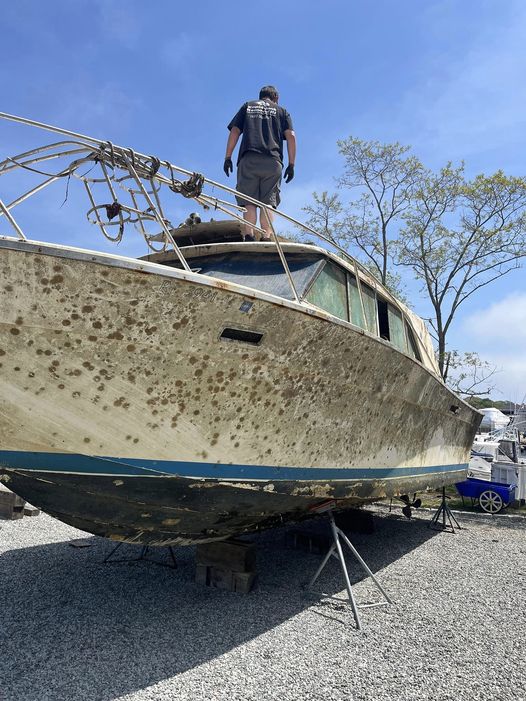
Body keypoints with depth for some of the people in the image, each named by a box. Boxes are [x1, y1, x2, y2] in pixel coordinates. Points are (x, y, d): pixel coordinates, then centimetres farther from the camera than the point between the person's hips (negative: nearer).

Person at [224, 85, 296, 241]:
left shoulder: (247, 106, 26)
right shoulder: (281, 111, 24)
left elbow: (234, 132, 12)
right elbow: (291, 136, 9)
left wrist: (228, 157, 9)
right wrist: (291, 164, 7)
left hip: (248, 159, 0)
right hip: (273, 161, 0)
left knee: (249, 202, -5)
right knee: (268, 203, -5)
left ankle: (249, 237, -21)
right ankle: (267, 239, -19)